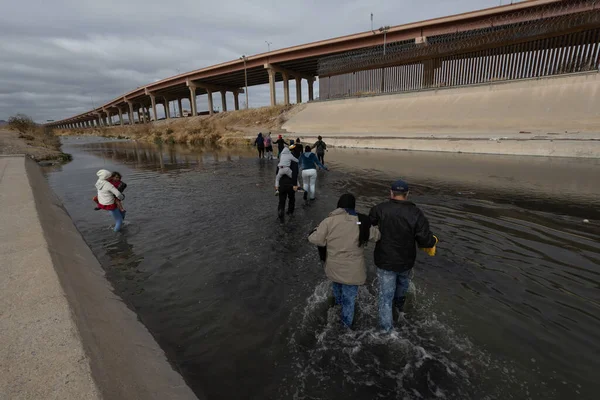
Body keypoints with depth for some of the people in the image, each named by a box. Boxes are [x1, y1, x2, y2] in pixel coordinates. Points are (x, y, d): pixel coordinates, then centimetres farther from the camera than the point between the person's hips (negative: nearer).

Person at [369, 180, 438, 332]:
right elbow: (425, 240, -19)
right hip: (406, 261, 2)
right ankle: (399, 303, 60)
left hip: (385, 261, -2)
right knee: (403, 281, 33)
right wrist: (433, 240, 4)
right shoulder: (416, 213, -16)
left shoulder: (380, 209, -15)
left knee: (386, 293, 12)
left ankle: (386, 327, 22)